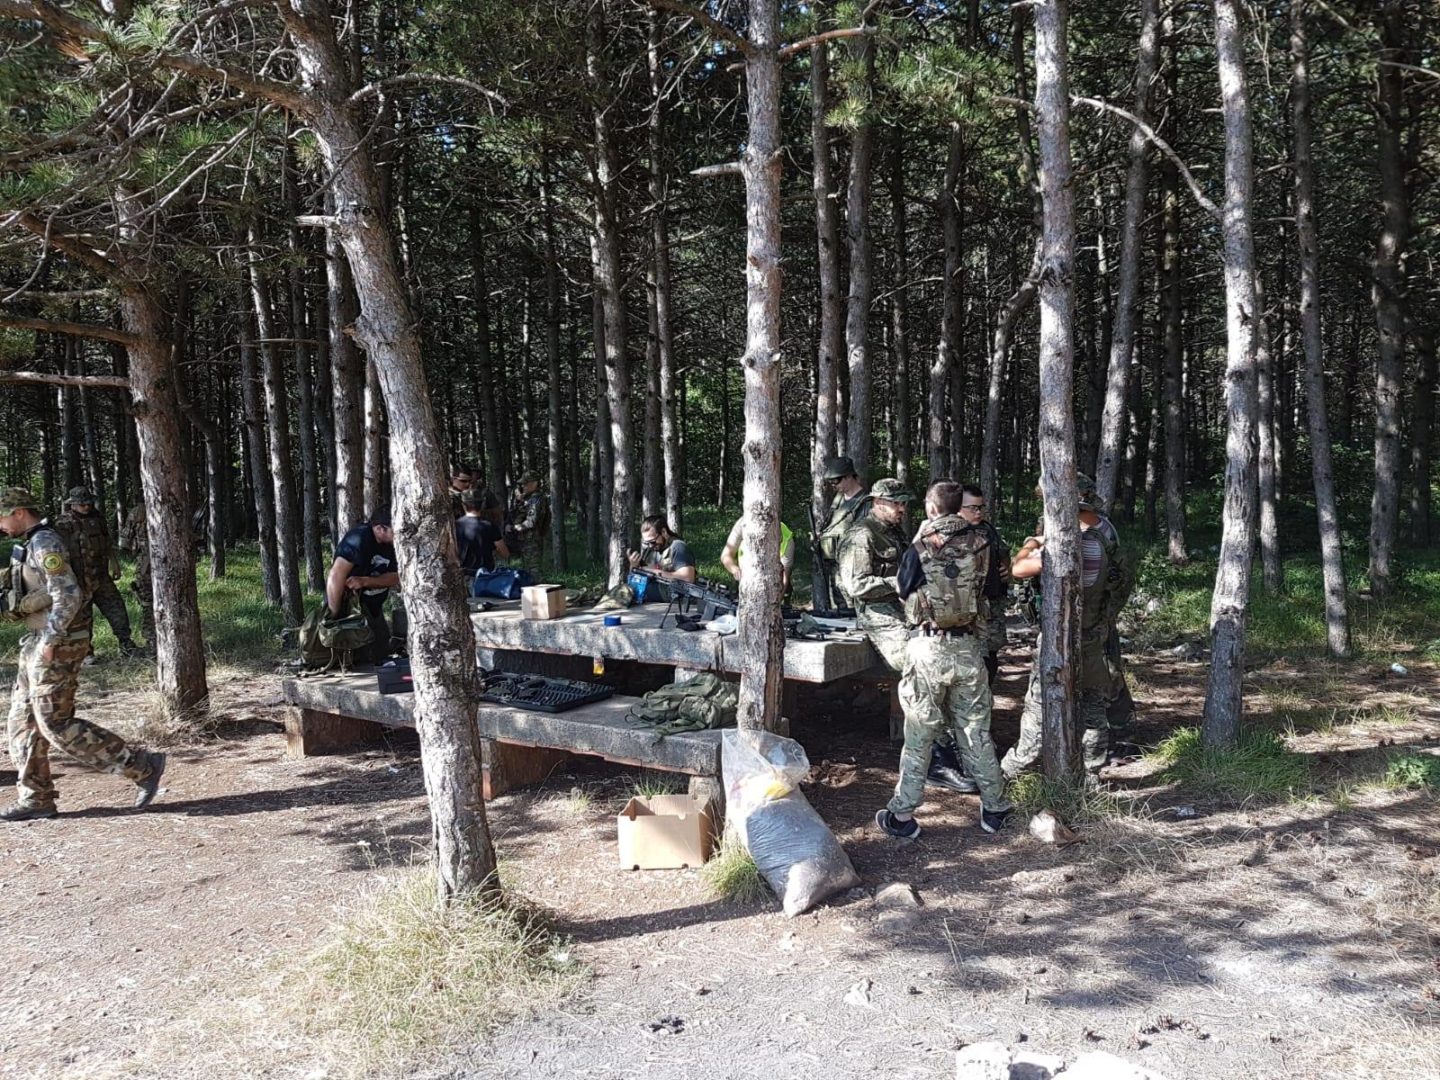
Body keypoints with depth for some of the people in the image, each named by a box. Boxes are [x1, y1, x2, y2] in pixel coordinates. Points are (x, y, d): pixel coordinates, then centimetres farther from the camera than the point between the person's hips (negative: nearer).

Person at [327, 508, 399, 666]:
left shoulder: (392, 544, -6)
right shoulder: (358, 539, -28)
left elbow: (395, 577, -8)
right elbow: (336, 576, -34)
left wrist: (364, 581, -27)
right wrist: (335, 617, -29)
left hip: (372, 606, 7)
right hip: (346, 602, -7)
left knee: (381, 651, 14)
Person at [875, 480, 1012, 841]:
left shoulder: (920, 548, -9)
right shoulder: (979, 544, -3)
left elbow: (903, 590, 5)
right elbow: (982, 586, 8)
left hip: (928, 649, -2)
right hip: (969, 648, 2)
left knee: (919, 736, 6)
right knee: (976, 732, 15)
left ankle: (903, 815, 11)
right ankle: (995, 808, 24)